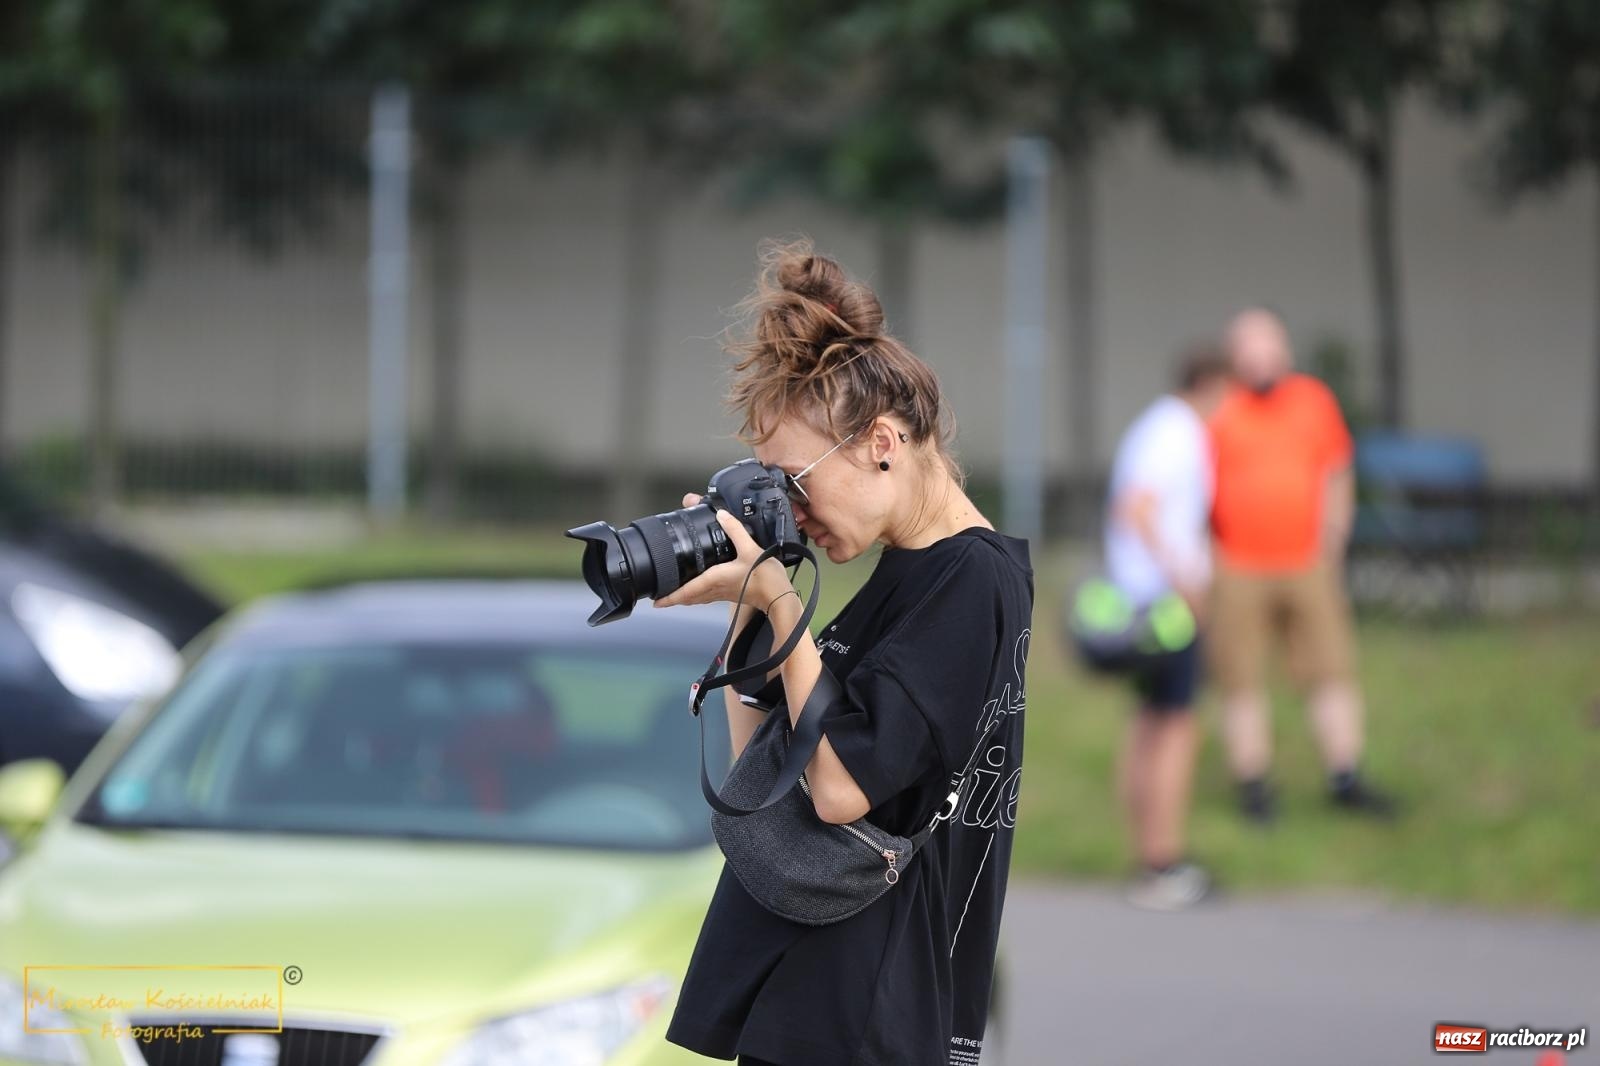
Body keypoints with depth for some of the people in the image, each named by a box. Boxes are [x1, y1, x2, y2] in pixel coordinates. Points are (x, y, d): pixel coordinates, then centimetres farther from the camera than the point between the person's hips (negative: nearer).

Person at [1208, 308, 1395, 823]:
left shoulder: (1315, 401, 6)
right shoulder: (1217, 413, -5)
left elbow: (1337, 479, 14)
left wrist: (1331, 551, 9)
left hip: (1308, 566, 3)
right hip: (1239, 574, -3)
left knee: (1333, 673, 3)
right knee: (1242, 682, 1)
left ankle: (1345, 780, 11)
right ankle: (1253, 785, 10)